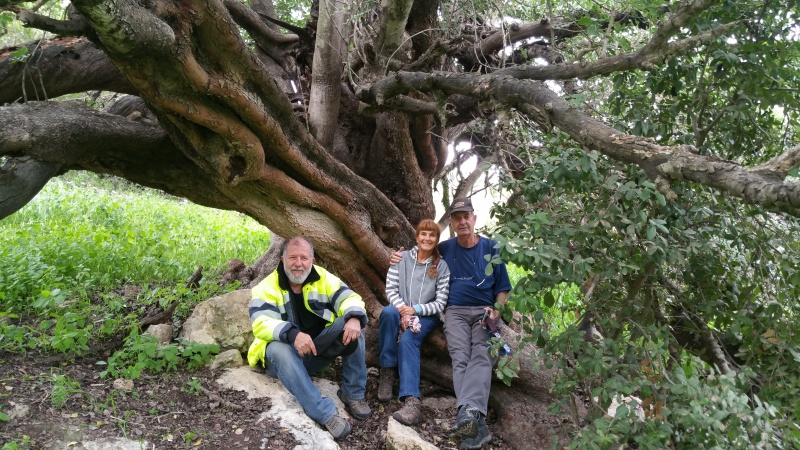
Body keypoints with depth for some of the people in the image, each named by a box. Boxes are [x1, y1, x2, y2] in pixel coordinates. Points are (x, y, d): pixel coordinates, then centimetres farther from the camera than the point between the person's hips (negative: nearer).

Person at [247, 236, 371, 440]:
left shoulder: (323, 277, -1)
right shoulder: (267, 288, -11)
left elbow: (349, 297, -8)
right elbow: (261, 323, -26)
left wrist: (354, 317, -33)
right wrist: (292, 334, -45)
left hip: (321, 346, 3)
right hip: (288, 352, -3)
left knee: (352, 325, -21)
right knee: (278, 350, -37)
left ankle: (353, 393, -11)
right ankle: (325, 414, -38)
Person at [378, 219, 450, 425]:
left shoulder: (442, 266, -1)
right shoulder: (402, 258, 3)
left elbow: (440, 303, -4)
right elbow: (390, 288, -2)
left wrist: (416, 309, -18)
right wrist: (402, 309, -19)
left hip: (426, 315, -2)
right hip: (400, 309, 2)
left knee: (407, 341, -33)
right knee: (388, 312, -35)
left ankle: (411, 401, -47)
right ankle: (387, 373, -26)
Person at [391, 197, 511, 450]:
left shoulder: (491, 248, 11)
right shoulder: (444, 249, 14)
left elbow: (502, 288, 13)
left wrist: (496, 311, -7)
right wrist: (402, 260, 7)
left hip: (485, 312, 0)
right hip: (456, 312, 0)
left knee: (482, 356, -30)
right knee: (460, 359, -27)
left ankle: (467, 413, -51)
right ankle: (477, 424, -44)